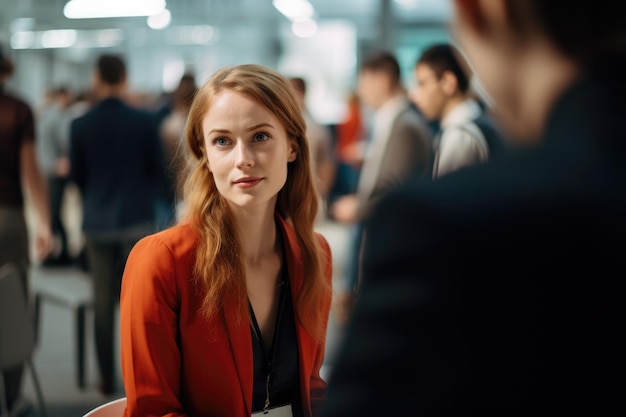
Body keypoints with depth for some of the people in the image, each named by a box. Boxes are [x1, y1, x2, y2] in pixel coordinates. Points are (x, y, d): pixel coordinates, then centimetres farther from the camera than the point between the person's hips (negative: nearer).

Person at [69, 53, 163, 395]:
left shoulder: (80, 125, -4)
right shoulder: (144, 121, -8)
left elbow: (76, 175, 5)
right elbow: (157, 169, 1)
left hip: (97, 222, 2)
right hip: (137, 219, -1)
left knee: (103, 303, 8)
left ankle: (107, 377, 13)